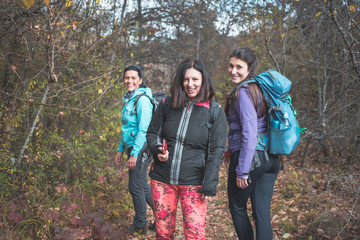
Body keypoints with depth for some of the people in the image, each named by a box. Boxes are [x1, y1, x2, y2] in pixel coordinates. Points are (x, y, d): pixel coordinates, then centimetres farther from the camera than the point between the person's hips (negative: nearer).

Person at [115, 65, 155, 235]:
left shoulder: (142, 99, -15)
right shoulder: (129, 99, 13)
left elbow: (143, 129, -19)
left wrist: (134, 153, -20)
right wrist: (121, 149, 19)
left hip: (140, 149, -9)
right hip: (132, 147, 9)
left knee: (136, 187, 1)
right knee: (142, 185, 17)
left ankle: (140, 225, 17)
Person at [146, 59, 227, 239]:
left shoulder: (215, 111, -4)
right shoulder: (166, 105, 4)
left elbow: (216, 151, -7)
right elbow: (152, 133, 14)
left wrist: (209, 185, -14)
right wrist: (157, 150, -8)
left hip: (193, 183, -3)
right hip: (162, 179, 3)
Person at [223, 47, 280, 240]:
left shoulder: (243, 92, -16)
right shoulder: (259, 89, 11)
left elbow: (250, 134, -21)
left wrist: (242, 171, -17)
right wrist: (231, 149, 25)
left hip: (250, 157, -8)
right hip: (270, 159, 8)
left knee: (237, 207, 13)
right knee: (262, 213, 9)